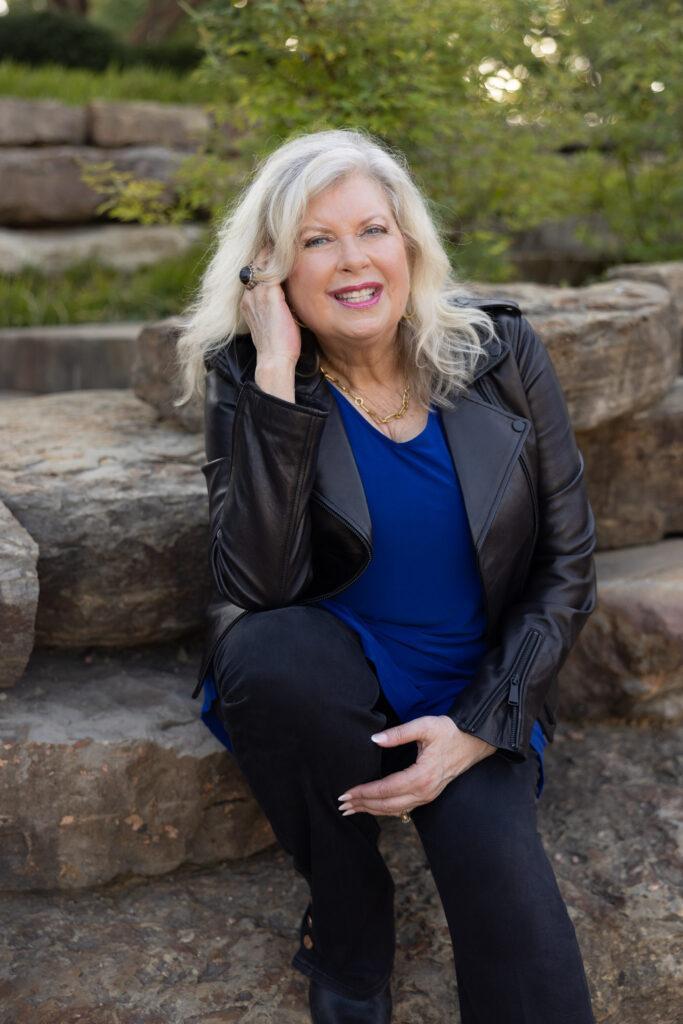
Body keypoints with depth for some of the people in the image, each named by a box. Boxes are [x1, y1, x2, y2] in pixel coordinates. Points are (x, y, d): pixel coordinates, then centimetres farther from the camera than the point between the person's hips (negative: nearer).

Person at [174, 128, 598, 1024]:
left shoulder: (502, 353, -6)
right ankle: (349, 927, -8)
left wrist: (481, 728, -14)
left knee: (502, 885, -29)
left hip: (477, 695, 0)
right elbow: (258, 587, -24)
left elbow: (566, 565, -3)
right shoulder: (250, 384, -9)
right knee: (266, 652, -33)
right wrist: (277, 377, -28)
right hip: (328, 679, 1)